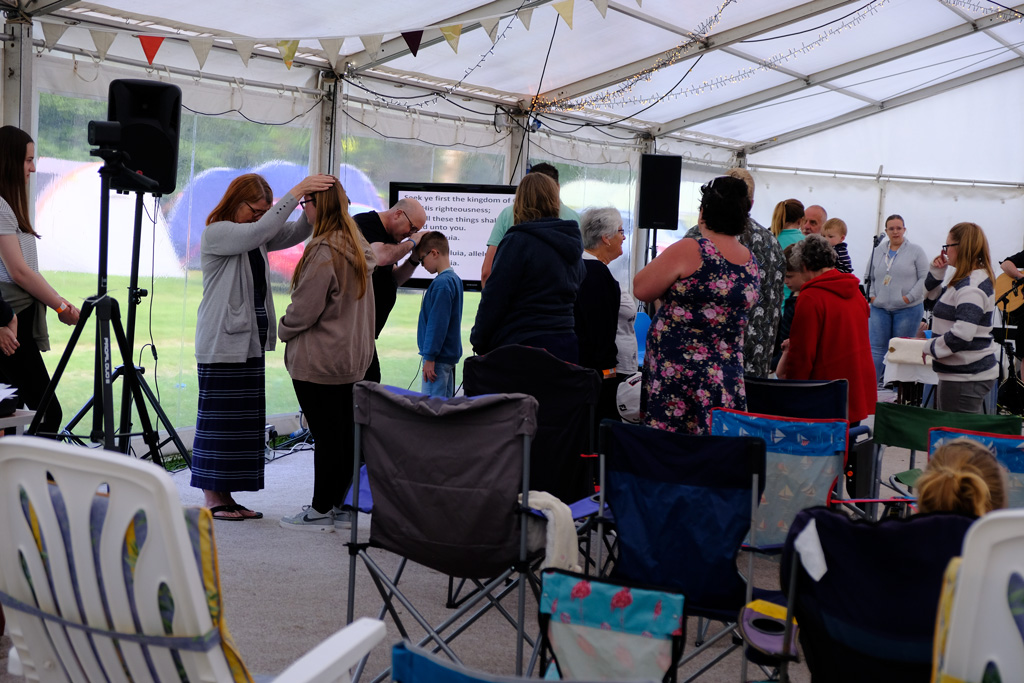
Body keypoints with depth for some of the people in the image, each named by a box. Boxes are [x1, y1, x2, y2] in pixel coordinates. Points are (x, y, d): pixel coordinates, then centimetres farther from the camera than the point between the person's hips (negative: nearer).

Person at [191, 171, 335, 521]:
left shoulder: (255, 238, 16)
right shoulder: (215, 233, -8)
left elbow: (295, 233, 11)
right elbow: (261, 231, -22)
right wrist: (296, 192, -23)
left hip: (250, 341, 8)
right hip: (222, 343, -8)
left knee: (246, 419, 7)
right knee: (220, 419, -5)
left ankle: (226, 496, 13)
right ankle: (212, 497, 2)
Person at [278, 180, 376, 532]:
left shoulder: (324, 251, -18)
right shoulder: (358, 247, 10)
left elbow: (305, 308, -16)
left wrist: (284, 330, 4)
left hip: (318, 360, -9)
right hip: (351, 356, 9)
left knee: (325, 434, -1)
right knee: (344, 432, 12)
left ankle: (321, 510, 8)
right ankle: (338, 505, 22)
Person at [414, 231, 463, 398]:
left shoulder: (441, 283, -18)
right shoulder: (455, 279, 13)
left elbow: (438, 323, -21)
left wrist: (429, 358, -18)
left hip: (438, 357, -10)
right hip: (450, 355, 10)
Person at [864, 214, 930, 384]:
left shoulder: (915, 251, 0)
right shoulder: (878, 251, 11)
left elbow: (925, 277, -3)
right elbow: (869, 277, 18)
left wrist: (909, 297, -11)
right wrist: (872, 295, 3)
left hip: (907, 309, -3)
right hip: (880, 309, 3)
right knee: (876, 349, -3)